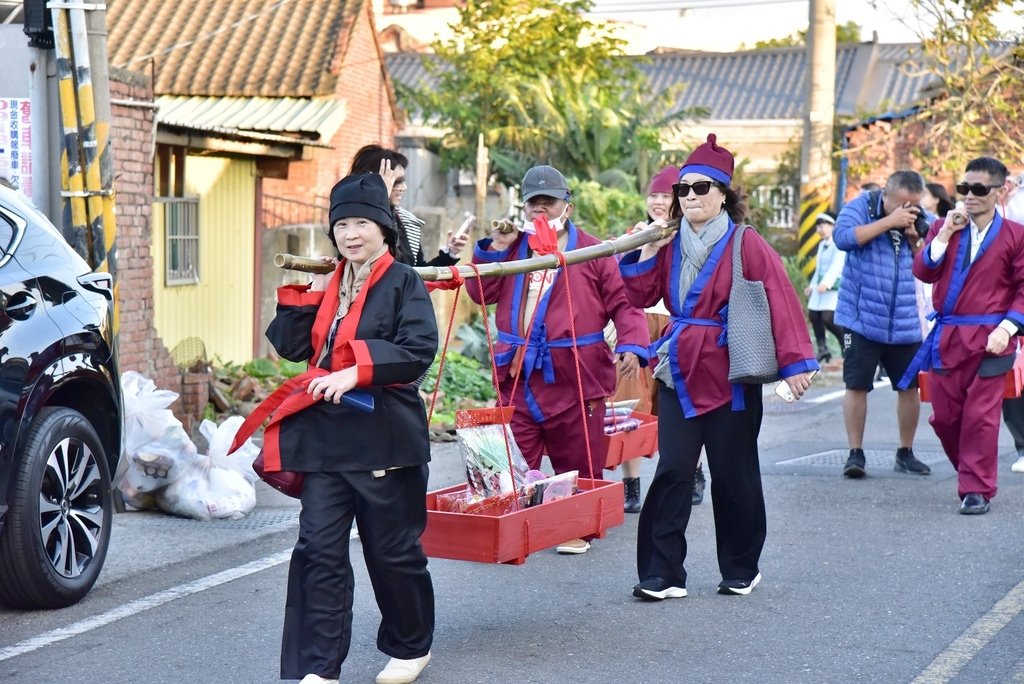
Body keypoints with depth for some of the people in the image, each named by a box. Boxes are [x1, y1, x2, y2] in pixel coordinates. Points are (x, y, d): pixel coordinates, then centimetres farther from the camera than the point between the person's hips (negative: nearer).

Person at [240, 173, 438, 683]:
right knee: (319, 550, -1)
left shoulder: (404, 284, -4)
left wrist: (357, 372, -26)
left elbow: (419, 349, -18)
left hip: (383, 436, -5)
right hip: (325, 436, 5)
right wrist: (302, 292, -1)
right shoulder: (327, 286, 14)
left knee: (392, 550, 7)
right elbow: (291, 347, 8)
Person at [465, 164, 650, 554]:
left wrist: (632, 345, -17)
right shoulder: (512, 249, 14)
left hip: (574, 377, -3)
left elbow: (622, 302, -2)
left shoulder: (591, 252, 2)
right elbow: (481, 293, 7)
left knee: (577, 465, 5)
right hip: (518, 376, 3)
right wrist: (496, 248, -3)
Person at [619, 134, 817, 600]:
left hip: (730, 377, -4)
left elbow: (782, 303, -11)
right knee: (672, 472, -4)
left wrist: (795, 362, -17)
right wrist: (646, 252, -2)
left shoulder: (746, 245, -6)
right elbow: (641, 297, 11)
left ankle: (741, 570, 21)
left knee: (734, 474, 6)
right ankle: (662, 575, -2)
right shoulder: (671, 245, 10)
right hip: (680, 373, 4)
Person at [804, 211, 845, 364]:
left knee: (828, 318, -19)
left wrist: (826, 283, -35)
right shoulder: (822, 244, 17)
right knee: (813, 315, 9)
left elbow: (837, 265, -24)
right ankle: (822, 349, 21)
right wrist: (812, 285, 28)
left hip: (834, 288, -9)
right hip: (820, 286, 9)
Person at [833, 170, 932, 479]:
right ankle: (855, 453, 6)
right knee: (857, 385, -3)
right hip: (861, 318, -3)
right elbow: (842, 237, -24)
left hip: (905, 322, 4)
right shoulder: (861, 206, -5)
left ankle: (905, 453, 21)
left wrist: (915, 238, -13)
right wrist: (888, 222, -23)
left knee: (909, 385, 8)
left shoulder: (920, 220, 4)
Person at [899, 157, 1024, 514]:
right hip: (947, 337, 4)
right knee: (944, 415, 7)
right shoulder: (943, 227, 10)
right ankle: (973, 472, 27)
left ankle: (977, 490, 3)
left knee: (980, 416, -5)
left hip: (989, 339, -4)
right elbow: (923, 271, -2)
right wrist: (946, 233, -10)